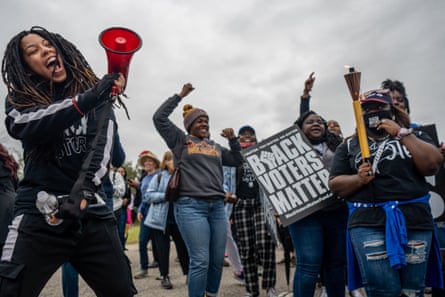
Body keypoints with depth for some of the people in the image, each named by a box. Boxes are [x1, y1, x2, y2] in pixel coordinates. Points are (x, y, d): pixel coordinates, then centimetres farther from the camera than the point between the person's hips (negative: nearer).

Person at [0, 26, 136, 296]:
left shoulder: (95, 93, 7)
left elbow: (102, 143, -8)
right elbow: (23, 126, -16)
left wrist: (85, 187, -25)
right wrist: (86, 100, -29)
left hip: (92, 211, 1)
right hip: (39, 212, 0)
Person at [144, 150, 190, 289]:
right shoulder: (159, 177, -2)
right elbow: (148, 196, -6)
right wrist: (166, 195, -17)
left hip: (178, 219, 2)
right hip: (161, 219, -1)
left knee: (183, 246, 7)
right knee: (163, 248, 7)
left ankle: (188, 274, 23)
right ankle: (164, 276, 22)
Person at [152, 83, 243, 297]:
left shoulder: (215, 146, 21)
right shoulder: (180, 140, 8)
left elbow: (237, 161, 26)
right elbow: (159, 118, 1)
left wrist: (233, 140, 12)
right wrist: (180, 96, 4)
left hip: (217, 206, 5)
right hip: (190, 206, -5)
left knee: (217, 260, 8)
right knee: (200, 261, -9)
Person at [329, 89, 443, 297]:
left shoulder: (414, 136, 17)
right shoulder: (349, 146, 15)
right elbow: (334, 184, 8)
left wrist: (402, 134, -4)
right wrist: (358, 179, -11)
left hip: (414, 219, 1)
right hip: (367, 222, -1)